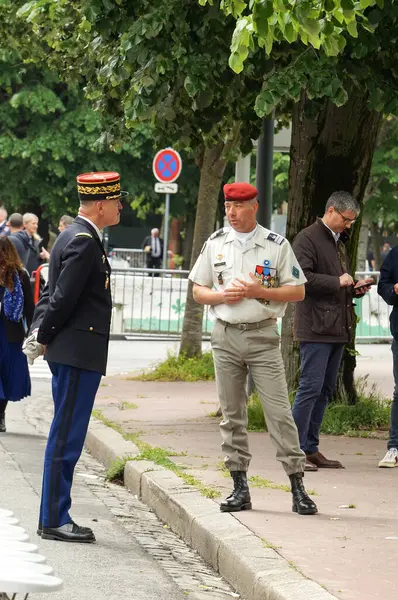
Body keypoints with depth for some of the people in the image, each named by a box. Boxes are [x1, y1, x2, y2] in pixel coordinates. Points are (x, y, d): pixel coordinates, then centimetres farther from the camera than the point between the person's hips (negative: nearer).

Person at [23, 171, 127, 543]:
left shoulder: (75, 236, 16)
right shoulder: (84, 241, -16)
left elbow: (54, 294, 17)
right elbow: (63, 297, -19)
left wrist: (40, 334, 8)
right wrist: (43, 338, -8)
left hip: (71, 352, 10)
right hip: (79, 352, -10)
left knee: (66, 436, 12)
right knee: (66, 437, -6)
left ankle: (55, 516, 17)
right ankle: (53, 520, -2)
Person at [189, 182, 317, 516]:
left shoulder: (277, 246, -1)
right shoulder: (215, 244, 8)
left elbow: (297, 291, 0)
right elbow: (198, 291, 13)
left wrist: (258, 291, -13)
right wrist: (222, 295, -8)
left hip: (263, 337, -3)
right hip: (226, 336, 3)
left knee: (279, 411, -8)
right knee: (232, 414, 6)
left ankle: (298, 487, -5)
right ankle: (240, 487, 12)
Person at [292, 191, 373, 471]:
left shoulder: (339, 243, 22)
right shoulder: (307, 239, -8)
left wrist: (355, 289, 11)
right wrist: (337, 282, -19)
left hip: (337, 329, 9)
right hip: (315, 328, -9)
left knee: (325, 390, 10)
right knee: (310, 388, -11)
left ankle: (311, 448, 15)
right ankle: (295, 450, -8)